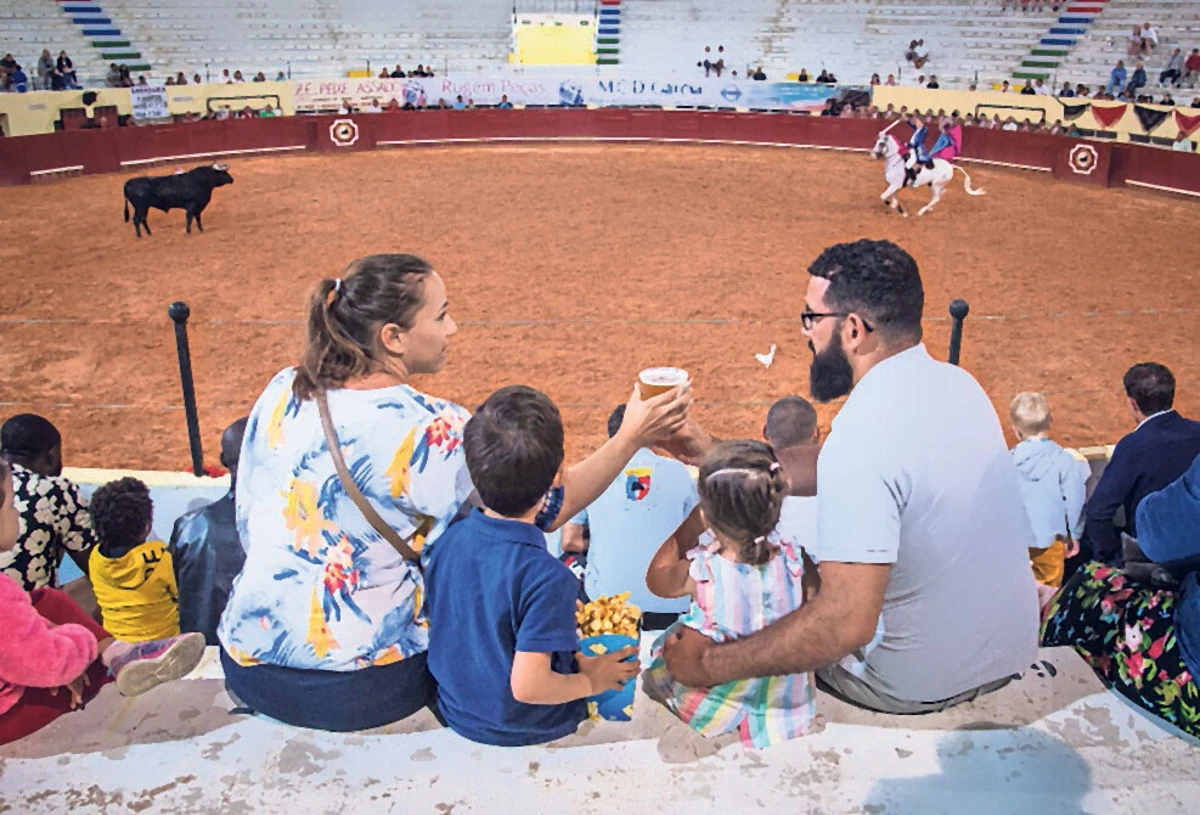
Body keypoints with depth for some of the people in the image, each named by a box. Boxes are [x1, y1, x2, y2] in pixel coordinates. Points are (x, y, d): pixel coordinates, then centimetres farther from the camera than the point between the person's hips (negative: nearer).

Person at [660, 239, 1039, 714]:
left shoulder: (864, 436, -31)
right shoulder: (956, 383, -3)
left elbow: (846, 623, -36)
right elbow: (828, 472, 8)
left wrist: (712, 664, -25)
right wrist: (716, 454, 9)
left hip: (922, 684, -7)